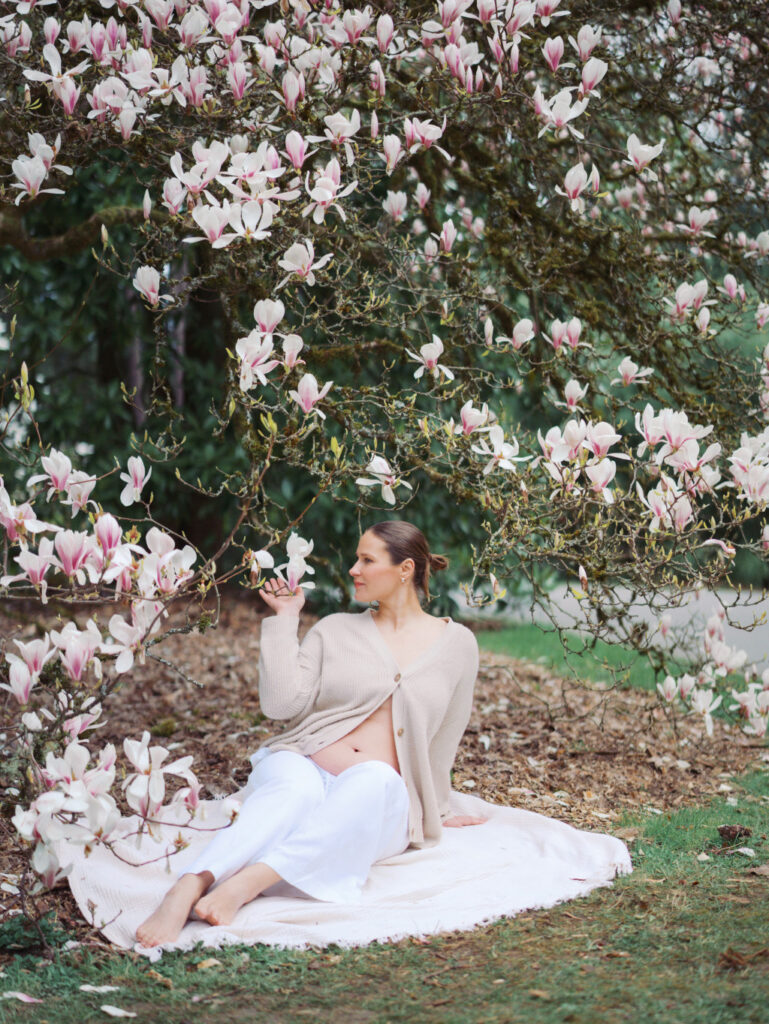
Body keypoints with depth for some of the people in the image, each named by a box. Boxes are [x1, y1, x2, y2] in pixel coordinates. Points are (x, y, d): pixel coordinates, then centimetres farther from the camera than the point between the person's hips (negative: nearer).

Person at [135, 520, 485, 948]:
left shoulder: (456, 644, 12)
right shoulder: (336, 630, 13)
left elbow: (442, 742, 22)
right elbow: (281, 703, -1)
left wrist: (436, 812, 30)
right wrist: (285, 620, 4)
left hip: (383, 804, 0)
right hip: (303, 768, 1)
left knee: (374, 780, -39)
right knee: (295, 785, -39)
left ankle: (245, 885, -55)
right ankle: (187, 890, -59)